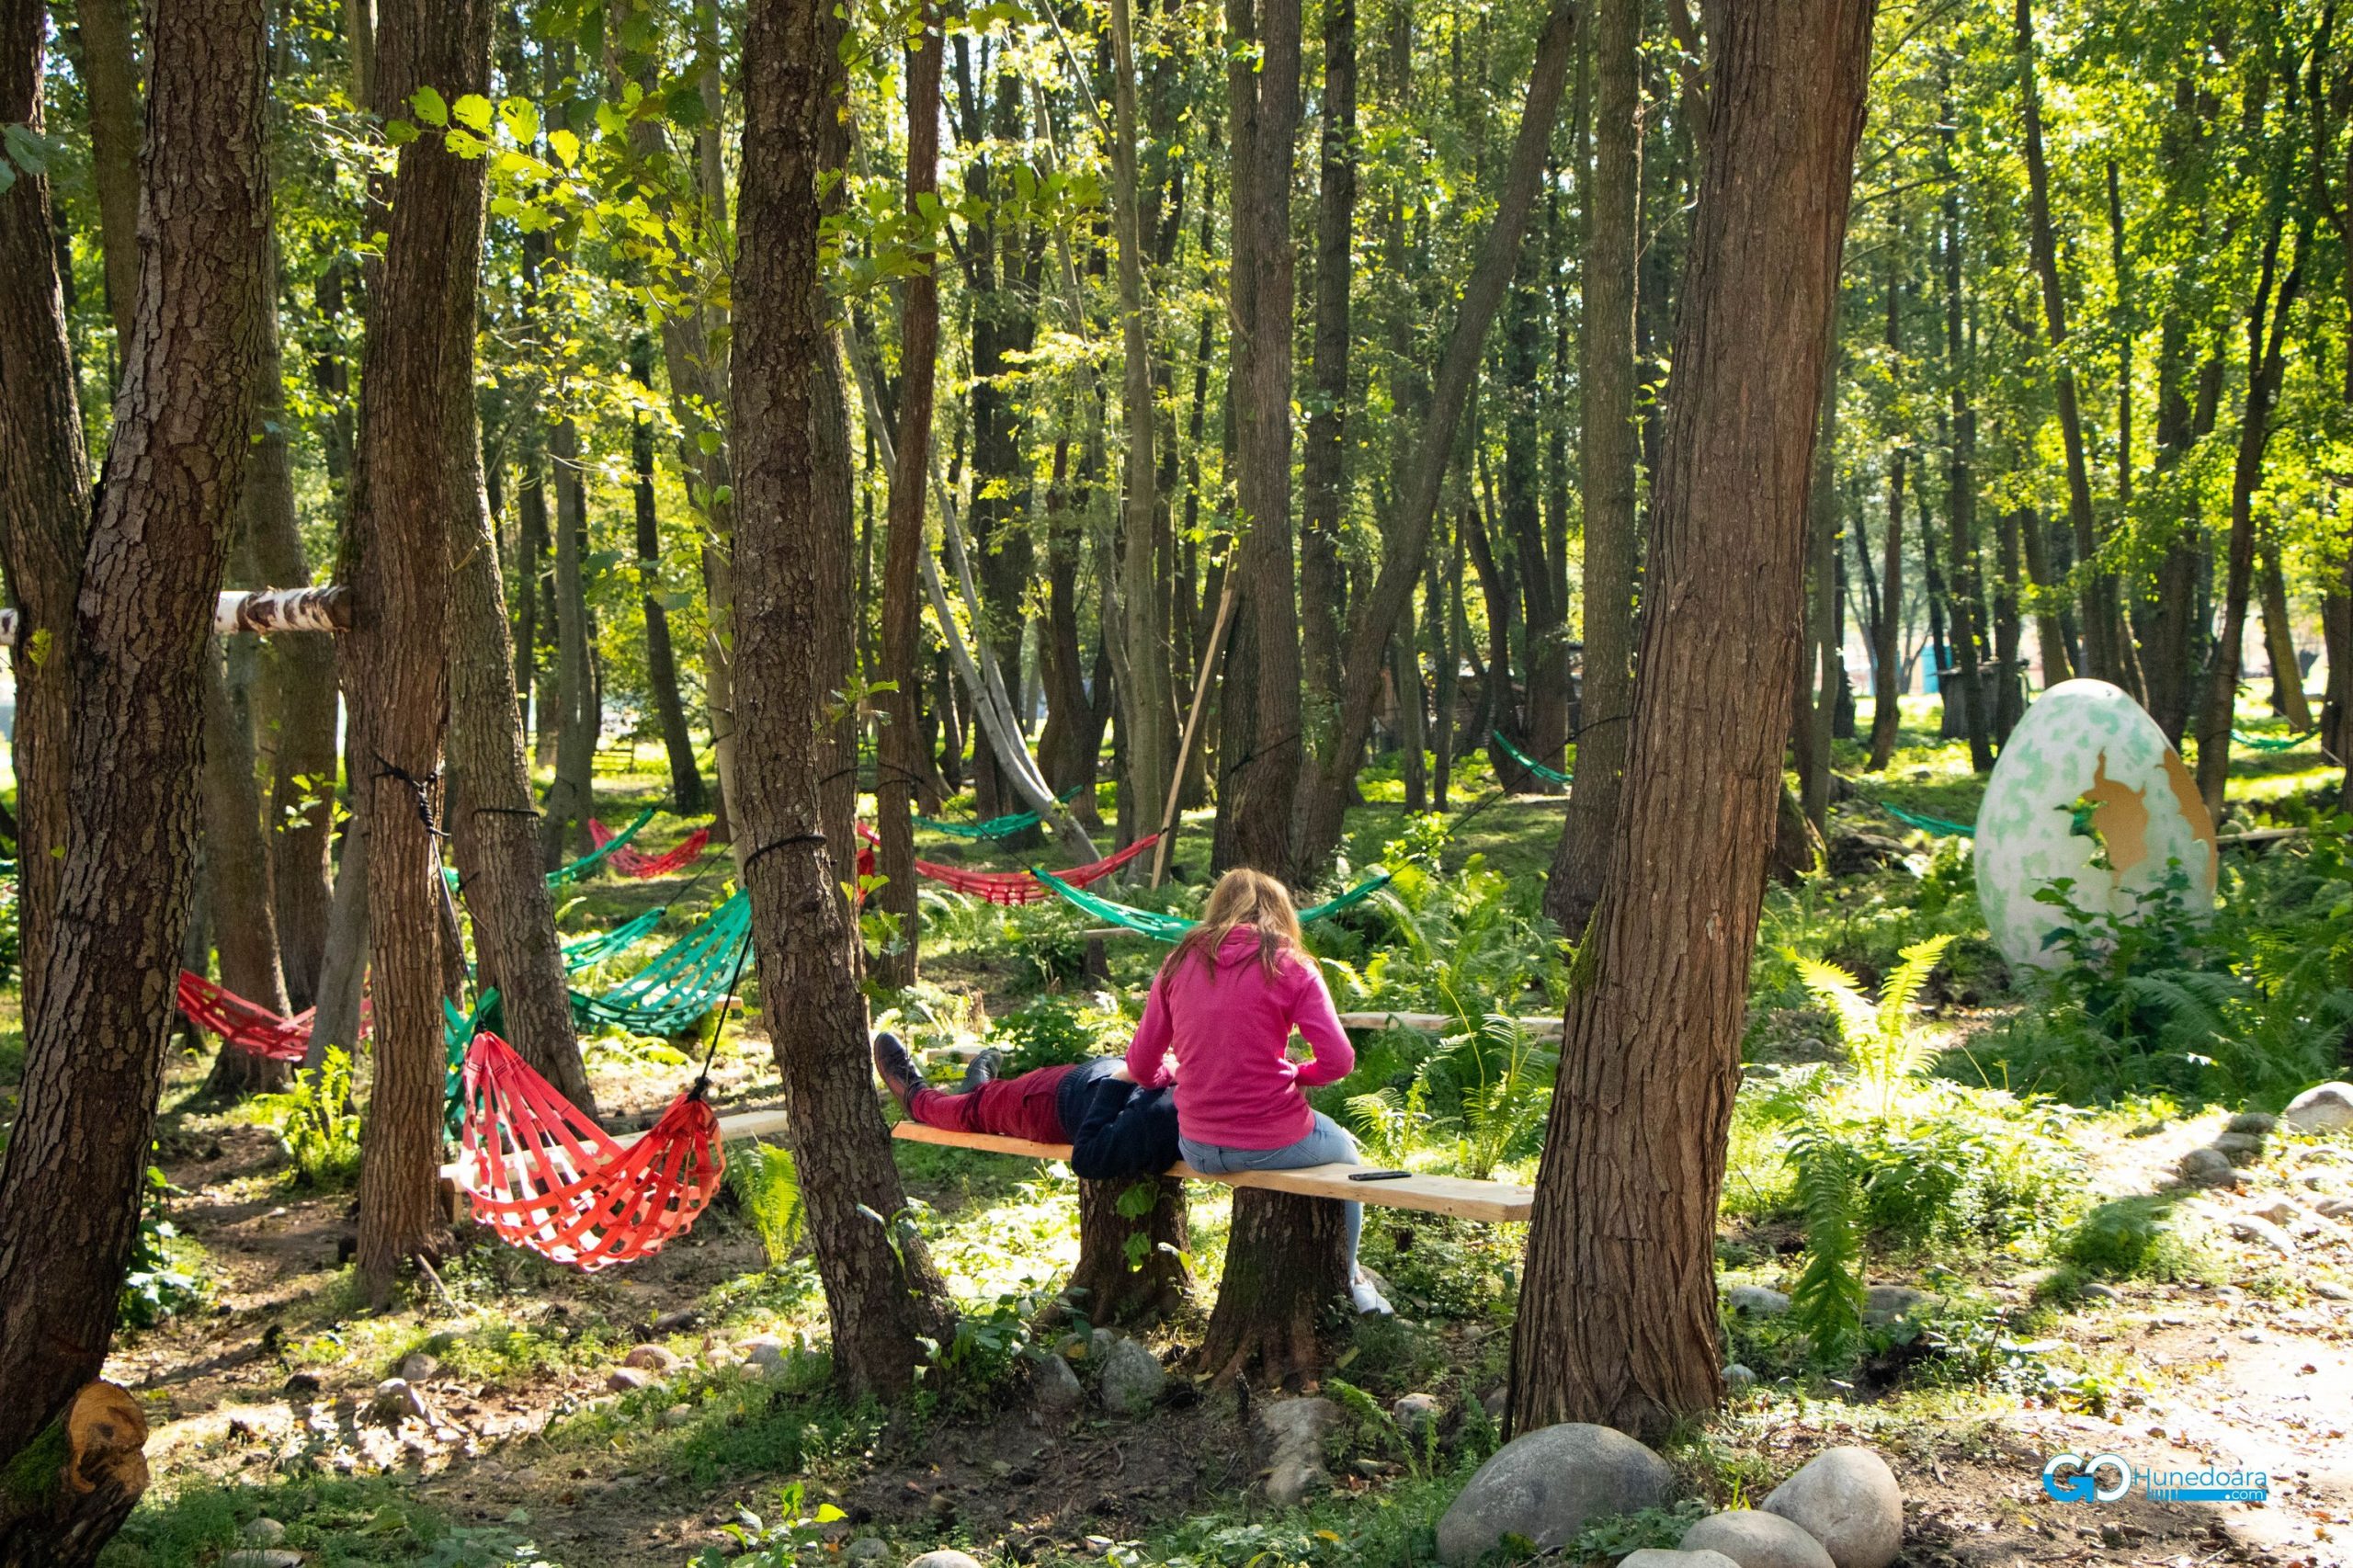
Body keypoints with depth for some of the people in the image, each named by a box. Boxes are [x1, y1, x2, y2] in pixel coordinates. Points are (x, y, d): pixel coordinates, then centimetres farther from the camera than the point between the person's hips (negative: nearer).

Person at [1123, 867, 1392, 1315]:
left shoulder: (1179, 964, 4)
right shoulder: (1289, 966, -5)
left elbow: (1141, 1066, 7)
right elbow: (1338, 1061, -11)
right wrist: (1294, 1073, 8)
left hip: (1197, 1152, 4)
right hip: (1274, 1144, -4)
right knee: (1344, 1152, 31)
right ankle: (1347, 1281, 42)